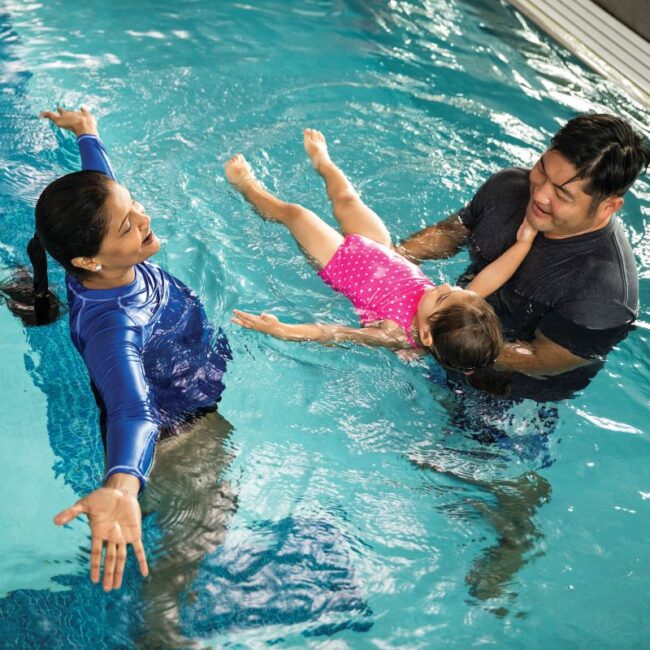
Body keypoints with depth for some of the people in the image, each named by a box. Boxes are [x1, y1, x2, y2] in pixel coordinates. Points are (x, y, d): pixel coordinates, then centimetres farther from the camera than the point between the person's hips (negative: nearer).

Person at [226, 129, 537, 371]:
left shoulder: (395, 335, -42)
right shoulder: (463, 309, -32)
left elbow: (334, 334, -43)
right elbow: (485, 281, -23)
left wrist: (280, 329, -49)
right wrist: (523, 242, -30)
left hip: (341, 261, -4)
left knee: (292, 211, 10)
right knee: (346, 199, 21)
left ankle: (247, 184, 44)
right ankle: (322, 160, 57)